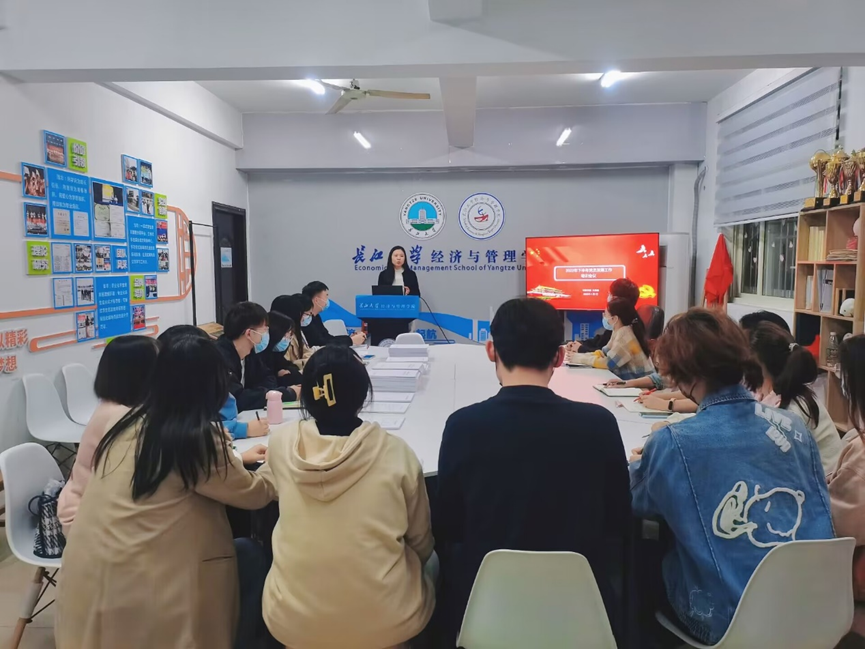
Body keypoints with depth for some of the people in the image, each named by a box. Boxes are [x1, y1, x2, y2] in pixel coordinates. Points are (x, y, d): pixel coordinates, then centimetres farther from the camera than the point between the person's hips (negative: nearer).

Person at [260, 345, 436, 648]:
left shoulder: (281, 442, -10)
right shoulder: (396, 452, -15)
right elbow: (421, 543, 1)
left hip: (292, 619, 2)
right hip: (386, 622, -1)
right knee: (430, 560, 29)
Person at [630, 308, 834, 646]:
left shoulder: (673, 443, -18)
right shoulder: (794, 425, -3)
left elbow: (638, 505, 2)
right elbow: (814, 507, 14)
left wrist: (640, 465, 22)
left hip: (727, 620, -5)